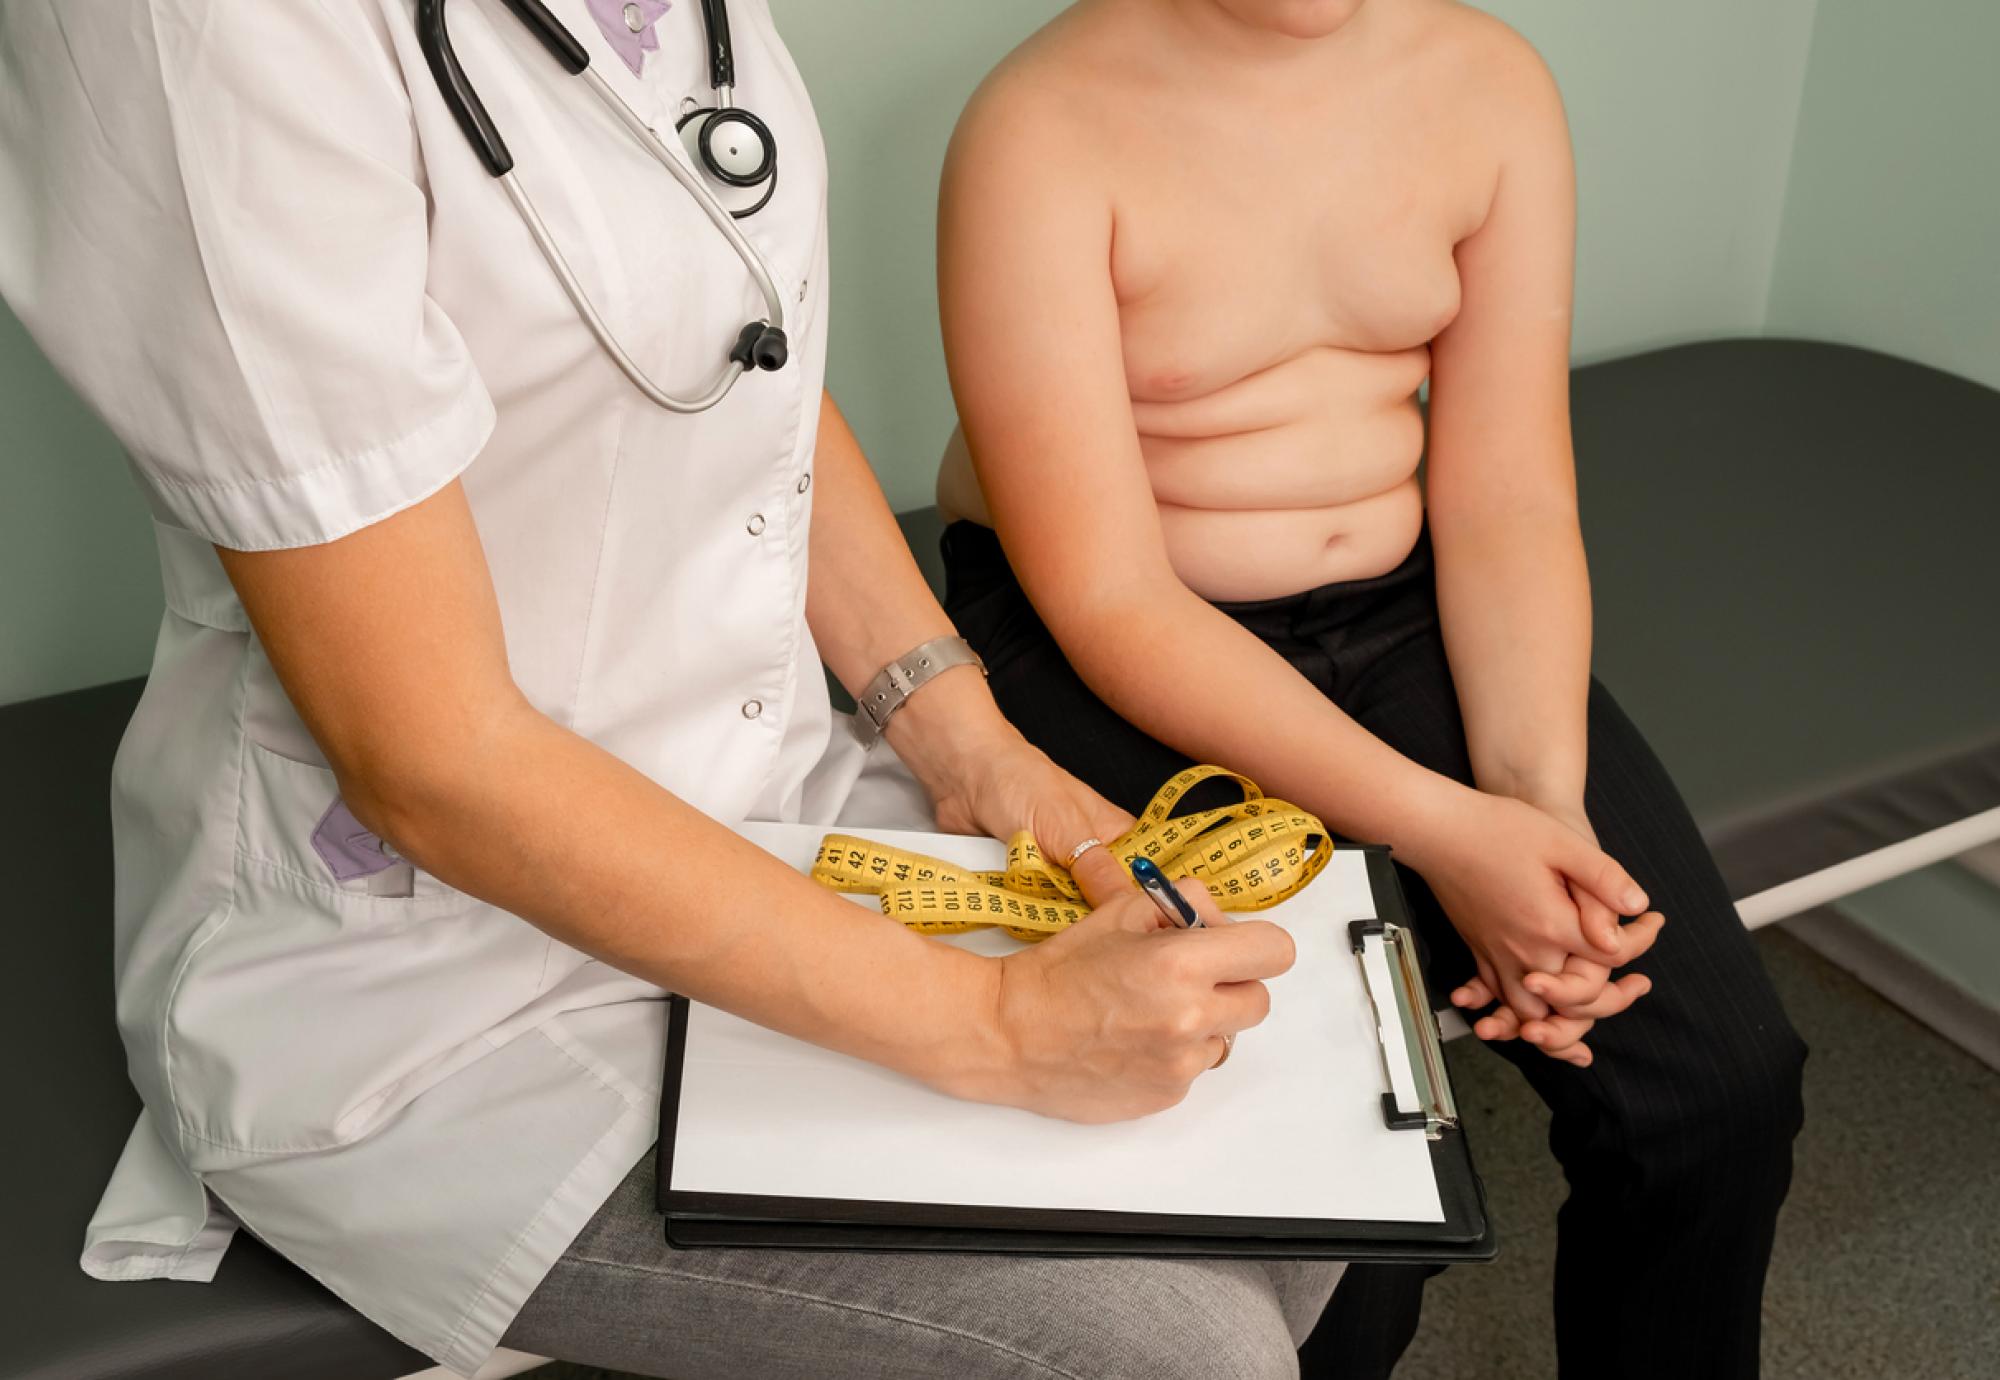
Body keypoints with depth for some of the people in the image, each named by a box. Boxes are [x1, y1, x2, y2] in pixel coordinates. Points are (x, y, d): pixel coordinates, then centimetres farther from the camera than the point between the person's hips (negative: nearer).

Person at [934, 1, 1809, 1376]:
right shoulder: (1044, 131, -17)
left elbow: (1506, 499, -2)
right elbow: (1108, 600, -20)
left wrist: (1544, 799, -19)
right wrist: (1440, 831, -26)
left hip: (1405, 604, 5)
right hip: (1097, 651, -4)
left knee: (1723, 1075, -9)